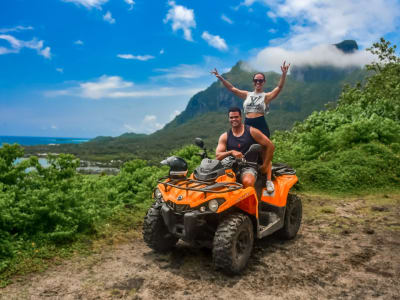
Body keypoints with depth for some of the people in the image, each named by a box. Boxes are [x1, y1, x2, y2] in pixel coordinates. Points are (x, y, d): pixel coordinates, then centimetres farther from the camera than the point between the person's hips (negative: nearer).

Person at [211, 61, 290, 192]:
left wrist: (284, 74, -28)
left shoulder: (267, 96, 3)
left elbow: (279, 87, -12)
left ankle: (269, 180, -1)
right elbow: (232, 88, 12)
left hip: (261, 125, -4)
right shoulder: (247, 95, 14)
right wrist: (220, 77, 5)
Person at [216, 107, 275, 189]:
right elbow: (217, 156, -1)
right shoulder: (225, 137, 11)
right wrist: (231, 152, -19)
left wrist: (265, 165, 1)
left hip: (249, 167, -3)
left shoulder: (251, 131, 4)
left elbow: (270, 146, 4)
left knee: (247, 182, -37)